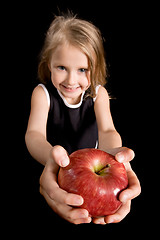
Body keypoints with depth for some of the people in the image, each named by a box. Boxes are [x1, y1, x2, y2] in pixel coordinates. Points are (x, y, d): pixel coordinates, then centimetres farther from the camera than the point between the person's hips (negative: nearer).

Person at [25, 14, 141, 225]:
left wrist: (111, 152, -52)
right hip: (53, 167, -1)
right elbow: (34, 133, -29)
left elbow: (106, 130, -24)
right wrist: (51, 157, -55)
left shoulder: (98, 93, -8)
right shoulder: (42, 93, -13)